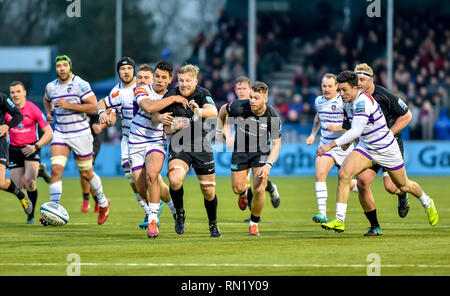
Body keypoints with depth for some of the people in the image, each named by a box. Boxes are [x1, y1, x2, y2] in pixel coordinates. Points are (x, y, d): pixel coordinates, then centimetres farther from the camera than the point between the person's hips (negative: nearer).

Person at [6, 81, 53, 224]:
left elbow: (49, 132, -9)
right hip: (14, 149, 3)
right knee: (18, 187, -3)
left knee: (29, 181, -24)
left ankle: (31, 215, -8)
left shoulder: (33, 109, -12)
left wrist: (36, 147, -20)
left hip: (31, 148, -3)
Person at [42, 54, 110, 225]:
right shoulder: (51, 87, 5)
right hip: (60, 134, 4)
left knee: (86, 174, 8)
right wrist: (48, 113, 8)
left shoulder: (80, 85, -11)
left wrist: (70, 105, -22)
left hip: (80, 134, -4)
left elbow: (94, 107, -16)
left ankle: (103, 203, 32)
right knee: (56, 169, -15)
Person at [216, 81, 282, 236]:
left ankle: (254, 223, 10)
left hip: (261, 152, -1)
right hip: (240, 150, 1)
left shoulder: (273, 117, -23)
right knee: (237, 189, 3)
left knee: (259, 189, -15)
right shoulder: (239, 107, -23)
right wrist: (220, 130, 7)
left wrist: (268, 165, -27)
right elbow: (223, 110, 1)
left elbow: (276, 143, -15)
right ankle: (244, 192, 46)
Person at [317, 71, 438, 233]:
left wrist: (331, 145, -47)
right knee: (344, 173, -19)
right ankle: (339, 221, -19)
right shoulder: (350, 102, -4)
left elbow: (356, 131, -42)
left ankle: (427, 203, 46)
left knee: (403, 186, 13)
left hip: (386, 148, -7)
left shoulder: (362, 102, -31)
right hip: (365, 147, 7)